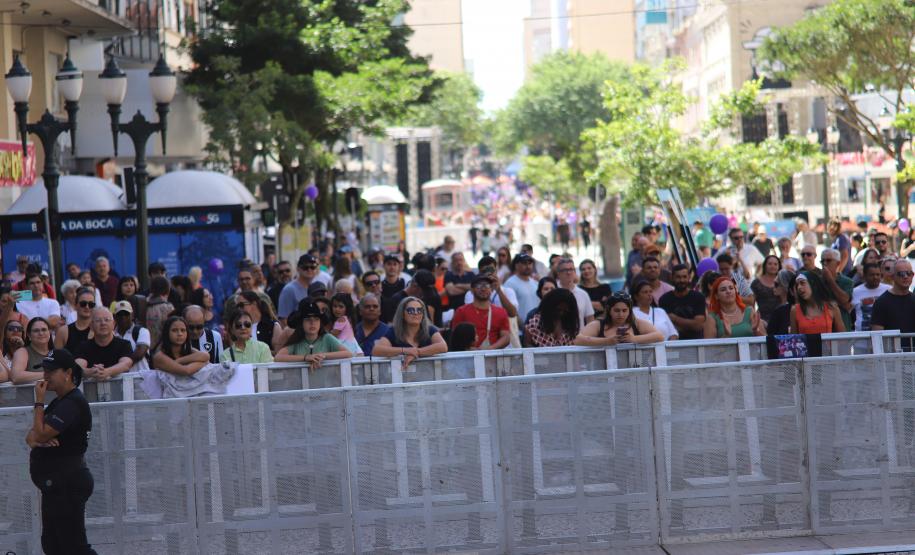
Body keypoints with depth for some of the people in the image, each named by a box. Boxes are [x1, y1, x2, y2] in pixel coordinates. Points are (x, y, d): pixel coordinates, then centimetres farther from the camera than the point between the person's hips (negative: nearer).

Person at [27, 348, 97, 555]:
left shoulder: (72, 403, -17)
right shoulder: (59, 402, 17)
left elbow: (41, 433, -21)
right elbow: (32, 436, 13)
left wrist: (39, 401, -10)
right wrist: (34, 439, -10)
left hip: (67, 485, -11)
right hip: (55, 484, 11)